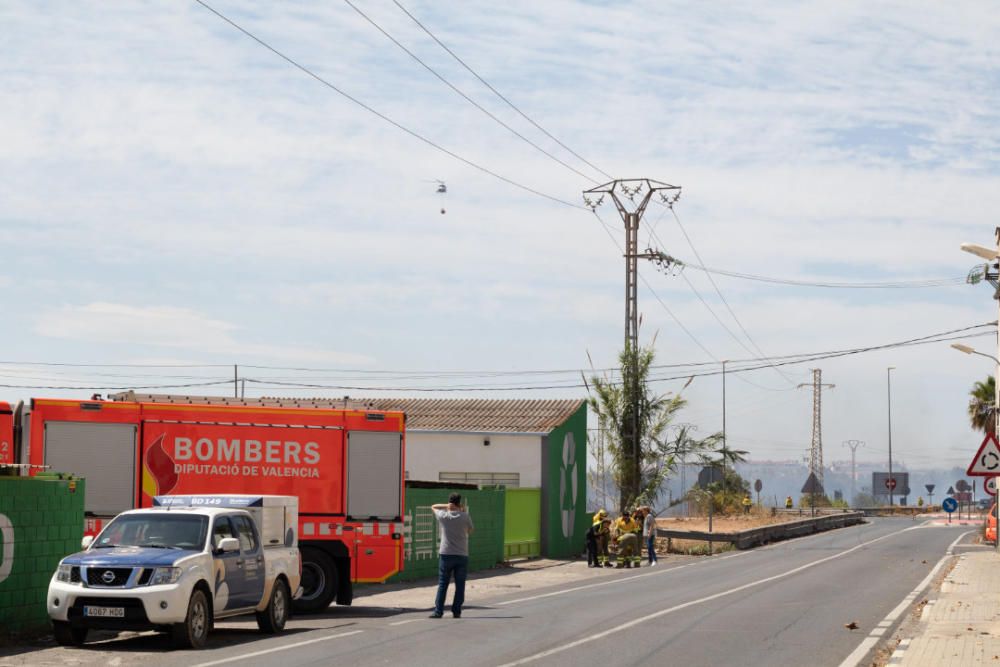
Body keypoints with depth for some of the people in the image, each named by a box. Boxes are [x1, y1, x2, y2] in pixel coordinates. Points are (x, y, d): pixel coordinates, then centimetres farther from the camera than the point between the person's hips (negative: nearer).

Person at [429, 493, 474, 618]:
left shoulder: (443, 516, -3)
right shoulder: (465, 517, -4)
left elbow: (434, 506, 16)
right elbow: (470, 531, 12)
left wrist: (447, 506, 3)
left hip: (446, 554, 0)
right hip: (462, 555, 0)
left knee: (442, 584, 2)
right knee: (460, 585, 6)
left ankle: (438, 611, -3)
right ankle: (456, 611, 5)